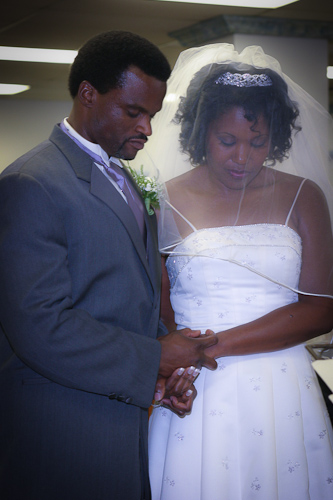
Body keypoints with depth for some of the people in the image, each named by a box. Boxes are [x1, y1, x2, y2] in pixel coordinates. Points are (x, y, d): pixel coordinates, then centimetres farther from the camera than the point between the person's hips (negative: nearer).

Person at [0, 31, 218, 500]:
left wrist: (170, 365, 0)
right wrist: (154, 360, -16)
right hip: (66, 435, -8)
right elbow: (41, 329, -23)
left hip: (130, 419, 8)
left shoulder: (125, 181, 14)